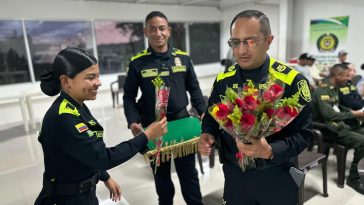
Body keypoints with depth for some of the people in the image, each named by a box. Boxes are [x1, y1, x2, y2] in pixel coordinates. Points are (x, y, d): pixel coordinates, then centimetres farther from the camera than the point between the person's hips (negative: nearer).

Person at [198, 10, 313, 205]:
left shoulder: (292, 80, -15)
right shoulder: (223, 79, -3)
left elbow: (304, 134, -13)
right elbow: (211, 116, 8)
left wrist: (270, 151, -29)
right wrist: (207, 135, -13)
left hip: (276, 177, -2)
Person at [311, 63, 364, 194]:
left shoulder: (334, 88, 12)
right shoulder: (323, 90, -18)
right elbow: (329, 114, -28)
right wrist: (353, 114, -16)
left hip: (339, 125, 10)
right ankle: (353, 178, -9)